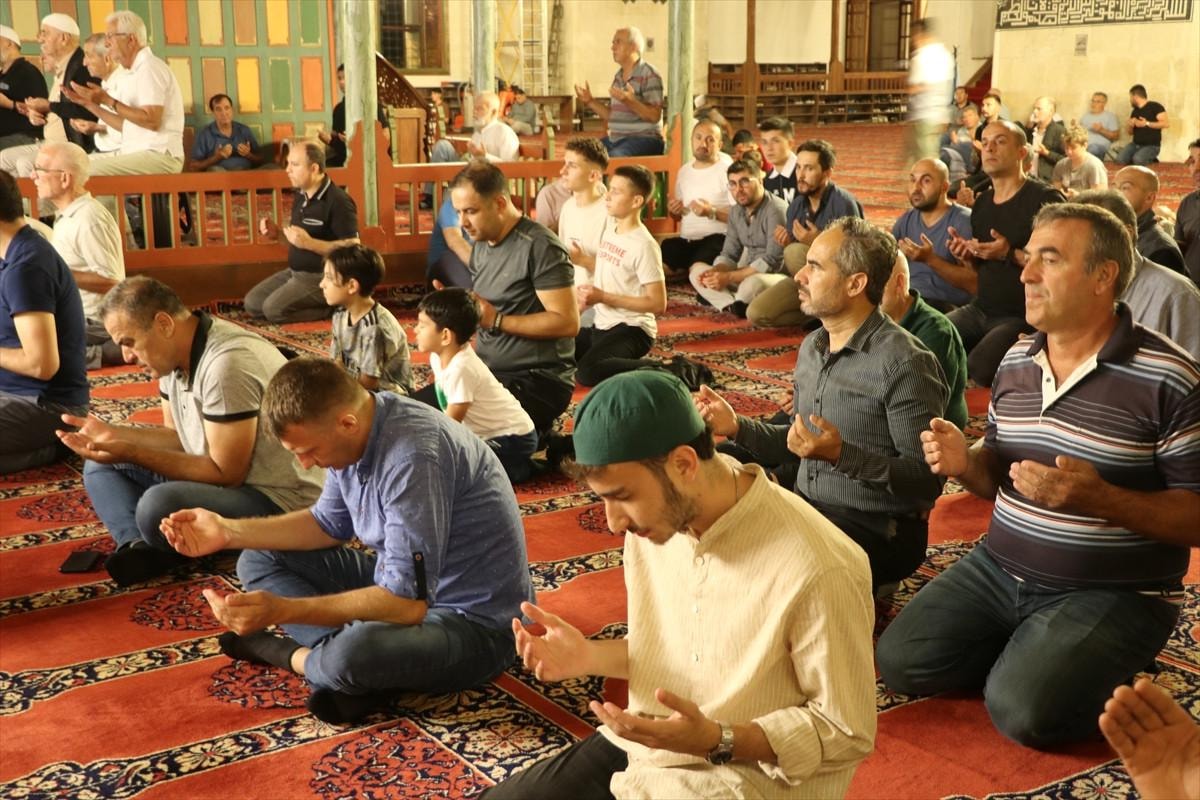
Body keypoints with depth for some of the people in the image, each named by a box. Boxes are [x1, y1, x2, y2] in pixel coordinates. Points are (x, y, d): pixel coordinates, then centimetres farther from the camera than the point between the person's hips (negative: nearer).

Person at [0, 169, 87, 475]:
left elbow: (43, 364, -26)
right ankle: (51, 440, 7)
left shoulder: (25, 267, -22)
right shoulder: (27, 250, 9)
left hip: (45, 405, -10)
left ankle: (50, 447, -6)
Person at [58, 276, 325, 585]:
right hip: (227, 474, 10)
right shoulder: (177, 352, 2)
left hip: (279, 500, -10)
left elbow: (225, 474, -23)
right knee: (100, 465, 10)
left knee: (159, 505, -35)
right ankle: (142, 548, -13)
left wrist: (131, 453, -22)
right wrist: (112, 435, 2)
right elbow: (179, 436, 14)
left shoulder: (225, 364, -26)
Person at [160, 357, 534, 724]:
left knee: (351, 654, -39)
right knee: (258, 561, 6)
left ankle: (302, 657, -5)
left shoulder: (413, 458, -30)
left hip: (473, 622, -9)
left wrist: (282, 610, -30)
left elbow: (406, 603, -30)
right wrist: (227, 531, 4)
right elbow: (330, 524, 13)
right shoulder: (355, 432, -4)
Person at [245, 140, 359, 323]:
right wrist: (277, 233, 0)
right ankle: (315, 303, 8)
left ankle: (331, 307, -5)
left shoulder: (338, 201, -19)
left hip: (322, 277, -9)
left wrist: (309, 243, -28)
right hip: (295, 272, 9)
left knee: (273, 309, -23)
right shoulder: (301, 196, 9)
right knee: (252, 303, 4)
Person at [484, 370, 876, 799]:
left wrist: (717, 741, -27)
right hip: (643, 746, 7)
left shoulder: (818, 571, -27)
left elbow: (847, 731, -15)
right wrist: (589, 656, -7)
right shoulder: (657, 517, -5)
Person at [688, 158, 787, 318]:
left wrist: (728, 277, -24)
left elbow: (773, 261, -23)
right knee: (697, 269, -2)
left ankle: (734, 307, -9)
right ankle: (735, 308, -22)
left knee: (752, 283, -41)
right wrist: (715, 271, -13)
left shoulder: (775, 210, -16)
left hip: (777, 276, -9)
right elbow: (729, 254, 11)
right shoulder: (736, 212, 10)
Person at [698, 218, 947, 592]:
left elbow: (927, 480, -20)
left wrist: (842, 455, -30)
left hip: (877, 530, -8)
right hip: (807, 508, 8)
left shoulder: (904, 363, -16)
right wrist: (737, 426, 2)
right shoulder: (811, 346, 9)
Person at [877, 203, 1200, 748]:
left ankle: (1107, 667, 7)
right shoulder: (1016, 360, 5)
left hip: (1113, 594, -6)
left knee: (1023, 711, -24)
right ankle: (1027, 652, 15)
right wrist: (965, 463, -9)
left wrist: (1099, 498, -29)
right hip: (998, 568, 6)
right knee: (900, 662, -6)